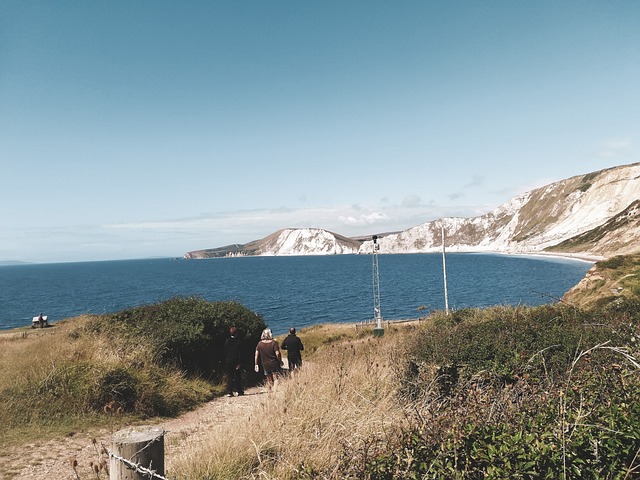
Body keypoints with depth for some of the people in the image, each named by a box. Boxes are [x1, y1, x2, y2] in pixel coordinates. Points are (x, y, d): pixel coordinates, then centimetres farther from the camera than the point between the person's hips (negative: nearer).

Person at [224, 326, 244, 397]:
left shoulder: (227, 341, -1)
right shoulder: (238, 341, -8)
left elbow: (225, 352, 3)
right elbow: (239, 352, -11)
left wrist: (225, 362, 8)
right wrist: (239, 363, -8)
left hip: (228, 362, 2)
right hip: (236, 361, -2)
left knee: (229, 377, 5)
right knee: (238, 376, 10)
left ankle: (229, 392, -2)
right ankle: (239, 391, 15)